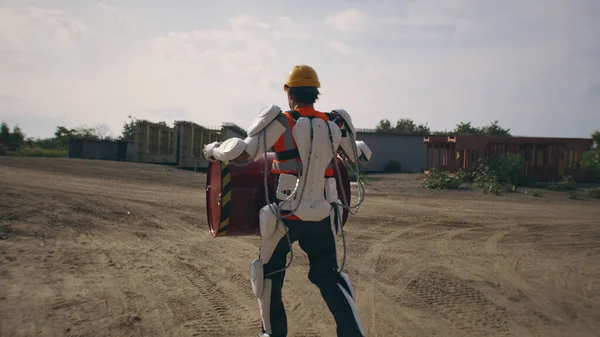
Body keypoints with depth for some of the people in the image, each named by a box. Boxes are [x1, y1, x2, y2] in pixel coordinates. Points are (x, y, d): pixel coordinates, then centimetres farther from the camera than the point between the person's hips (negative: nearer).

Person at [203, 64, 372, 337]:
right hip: (322, 217, 3)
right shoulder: (336, 125, 4)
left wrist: (214, 150, 7)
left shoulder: (282, 123, -8)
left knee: (269, 273, 20)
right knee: (329, 276, 18)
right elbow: (357, 156, 21)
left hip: (286, 217, -3)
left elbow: (241, 154, -12)